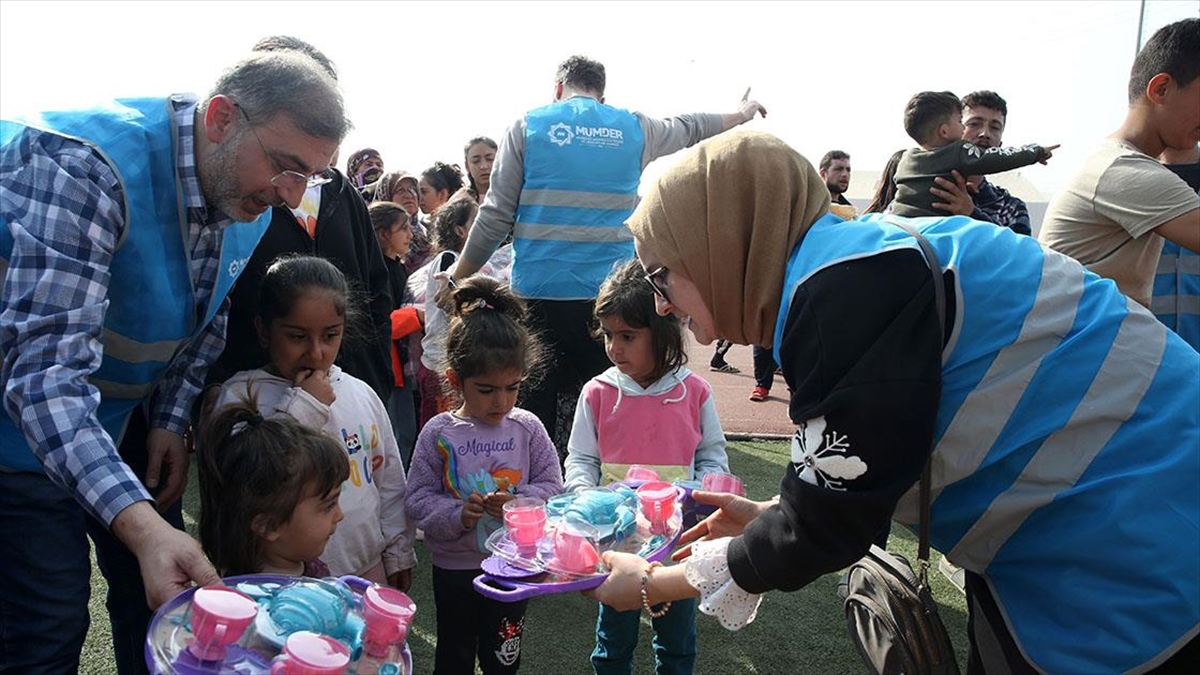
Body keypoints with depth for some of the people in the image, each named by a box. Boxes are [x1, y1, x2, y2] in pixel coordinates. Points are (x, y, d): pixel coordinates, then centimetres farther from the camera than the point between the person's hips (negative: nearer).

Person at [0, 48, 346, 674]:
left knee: (164, 596, 12)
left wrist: (172, 418, -4)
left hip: (129, 419, 7)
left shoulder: (252, 204, -8)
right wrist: (140, 523, -49)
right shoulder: (85, 163, -32)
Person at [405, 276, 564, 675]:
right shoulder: (439, 434, -12)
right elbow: (418, 499, -10)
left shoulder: (527, 428, -8)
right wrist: (457, 515, -27)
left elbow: (552, 486, -6)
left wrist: (517, 503, -23)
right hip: (455, 567, -1)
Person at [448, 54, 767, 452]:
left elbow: (497, 215, 0)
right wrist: (744, 112, 48)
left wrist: (459, 275, 11)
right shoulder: (634, 129, 9)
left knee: (535, 405, 6)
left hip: (538, 294, -1)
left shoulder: (528, 126, 3)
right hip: (609, 295, 2)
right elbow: (691, 128, 28)